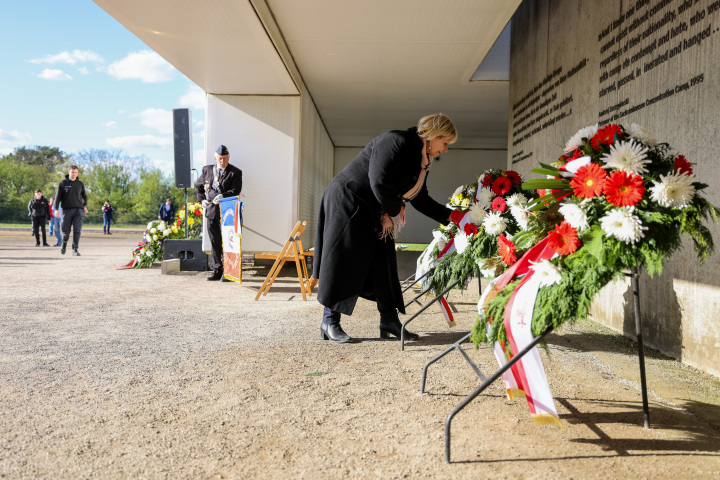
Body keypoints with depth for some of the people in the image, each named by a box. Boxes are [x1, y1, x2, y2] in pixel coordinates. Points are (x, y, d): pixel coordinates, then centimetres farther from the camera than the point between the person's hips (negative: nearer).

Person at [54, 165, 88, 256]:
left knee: (77, 230, -9)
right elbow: (58, 196, 3)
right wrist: (56, 209, -6)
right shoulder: (62, 183, 4)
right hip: (67, 210, -1)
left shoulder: (80, 184, 12)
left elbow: (84, 196, 22)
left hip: (78, 210, 1)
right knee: (66, 230, 3)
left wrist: (85, 205, 6)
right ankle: (64, 244, 31)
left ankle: (75, 249, -5)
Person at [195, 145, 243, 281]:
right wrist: (202, 199, 12)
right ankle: (217, 270, 18)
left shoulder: (235, 172, 0)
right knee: (215, 242, 9)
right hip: (212, 211, 4)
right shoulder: (207, 170, 12)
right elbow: (198, 185, 26)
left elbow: (235, 191, -9)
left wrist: (223, 196, -25)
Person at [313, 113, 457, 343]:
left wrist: (449, 216, 7)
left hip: (376, 212, 9)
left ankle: (389, 320, 14)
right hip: (348, 203, -9)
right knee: (345, 262, -5)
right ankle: (329, 322, 6)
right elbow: (379, 182, -27)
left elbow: (420, 199, 14)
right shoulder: (397, 142, -20)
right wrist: (394, 208, -11)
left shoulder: (423, 161, 9)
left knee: (383, 263, 6)